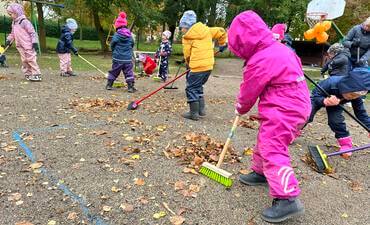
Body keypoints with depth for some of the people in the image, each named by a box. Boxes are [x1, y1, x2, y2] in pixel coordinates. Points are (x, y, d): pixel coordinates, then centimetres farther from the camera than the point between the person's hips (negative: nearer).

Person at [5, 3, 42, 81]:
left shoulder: (24, 22, -12)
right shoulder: (14, 23, 14)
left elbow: (32, 32, -15)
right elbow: (12, 33, 24)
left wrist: (35, 42, -20)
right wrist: (9, 40, 13)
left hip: (28, 45, -8)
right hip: (20, 46, 8)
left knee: (31, 60, -9)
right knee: (24, 60, 9)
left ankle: (37, 75, -6)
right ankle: (27, 74, 15)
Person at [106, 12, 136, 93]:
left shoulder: (116, 35, -7)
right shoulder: (130, 35, 0)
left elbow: (112, 45, 0)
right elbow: (132, 45, 10)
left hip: (117, 58, -1)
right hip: (128, 58, 1)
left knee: (114, 71, 14)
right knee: (129, 72, 4)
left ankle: (109, 84, 22)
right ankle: (131, 86, -3)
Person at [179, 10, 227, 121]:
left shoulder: (187, 37, -4)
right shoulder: (206, 30, 10)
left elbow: (187, 55, 1)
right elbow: (221, 31, 15)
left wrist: (190, 65, 17)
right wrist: (223, 44, 26)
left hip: (198, 67, -7)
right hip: (209, 65, 7)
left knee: (191, 88, 3)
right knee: (198, 87, 21)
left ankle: (194, 113, 3)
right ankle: (201, 109, 23)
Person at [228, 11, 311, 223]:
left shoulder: (260, 61, -20)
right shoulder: (279, 48, 10)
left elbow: (248, 92, -9)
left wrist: (240, 108, 14)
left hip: (283, 112, -11)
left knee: (273, 152, -11)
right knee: (265, 142, 22)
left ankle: (288, 199, -9)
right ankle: (261, 172, 40)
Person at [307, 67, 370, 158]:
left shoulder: (356, 94, -30)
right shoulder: (330, 83, -43)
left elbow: (361, 112, -18)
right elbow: (315, 96, -36)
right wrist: (324, 101, -57)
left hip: (335, 105, 2)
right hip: (318, 99, -2)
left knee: (336, 121, -18)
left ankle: (345, 142, 1)